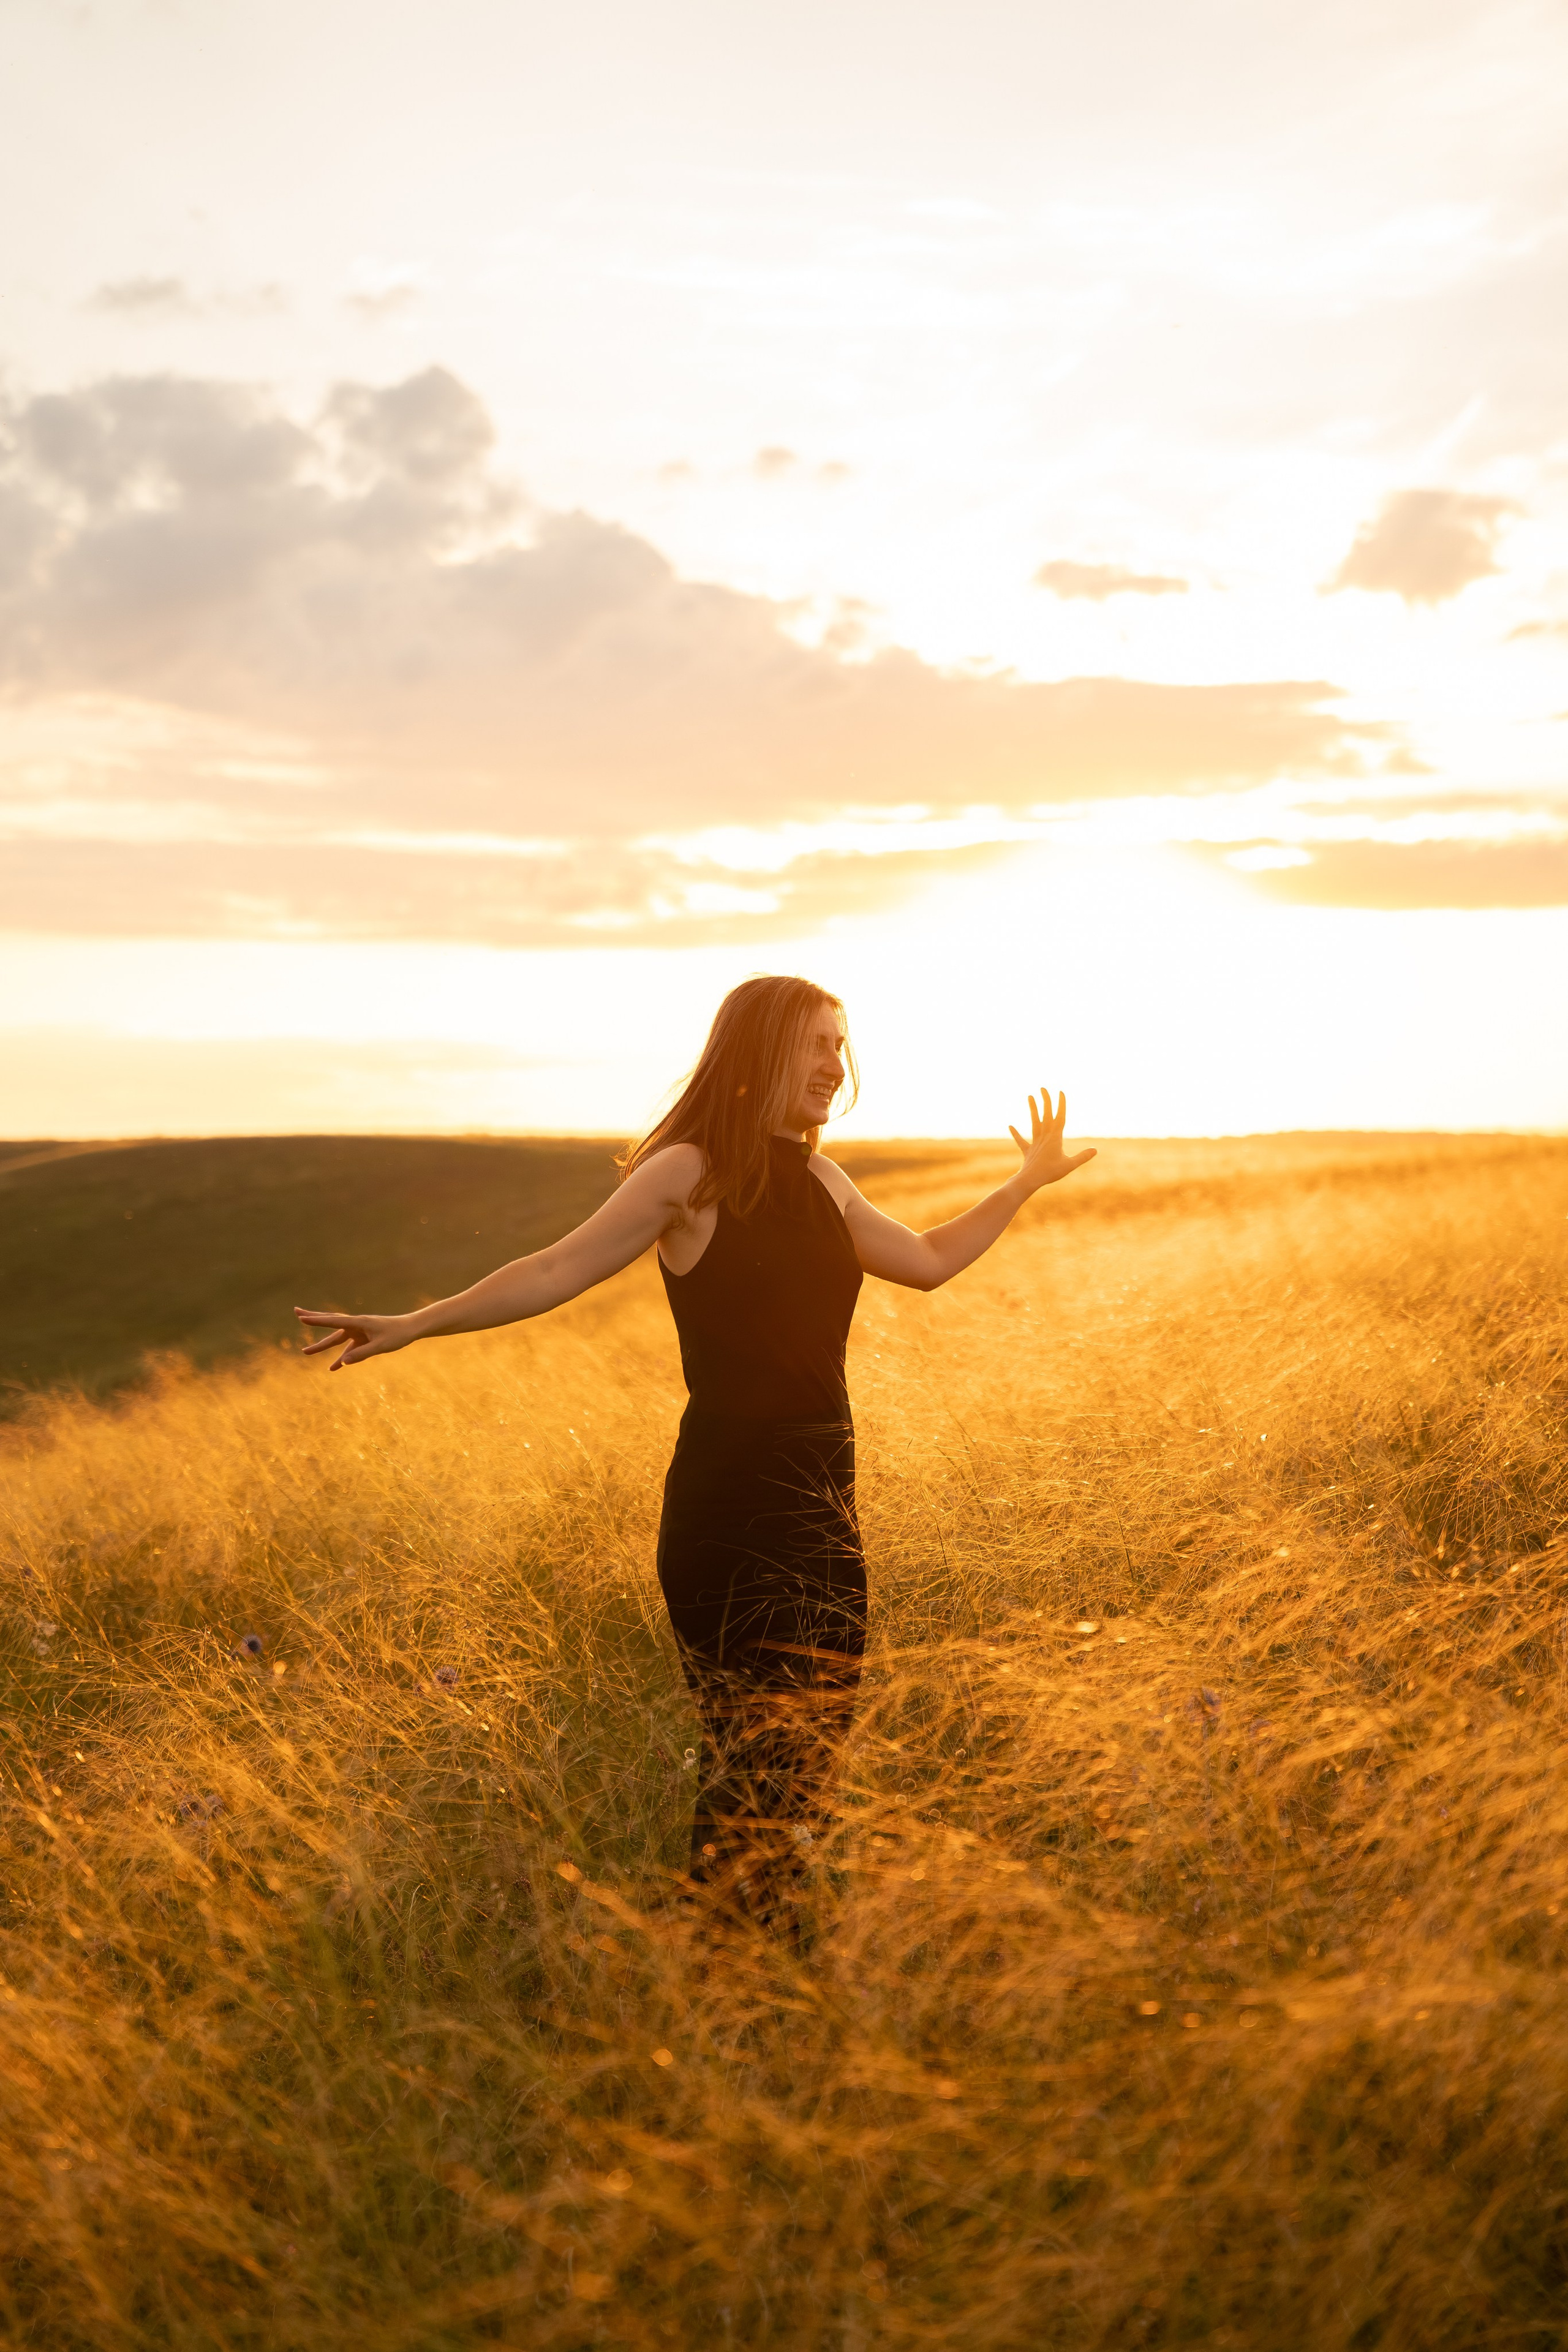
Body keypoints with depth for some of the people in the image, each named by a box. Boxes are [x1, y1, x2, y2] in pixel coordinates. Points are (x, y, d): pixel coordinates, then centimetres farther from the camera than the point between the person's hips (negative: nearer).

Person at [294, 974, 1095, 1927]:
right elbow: (557, 1270, -12)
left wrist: (1029, 1183, 28)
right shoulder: (689, 1172, -8)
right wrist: (415, 1323, -20)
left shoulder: (820, 1183, 13)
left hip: (823, 1500, 7)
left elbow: (929, 1262, 25)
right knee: (755, 1760, -4)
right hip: (730, 1504, -7)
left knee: (815, 1745, 10)